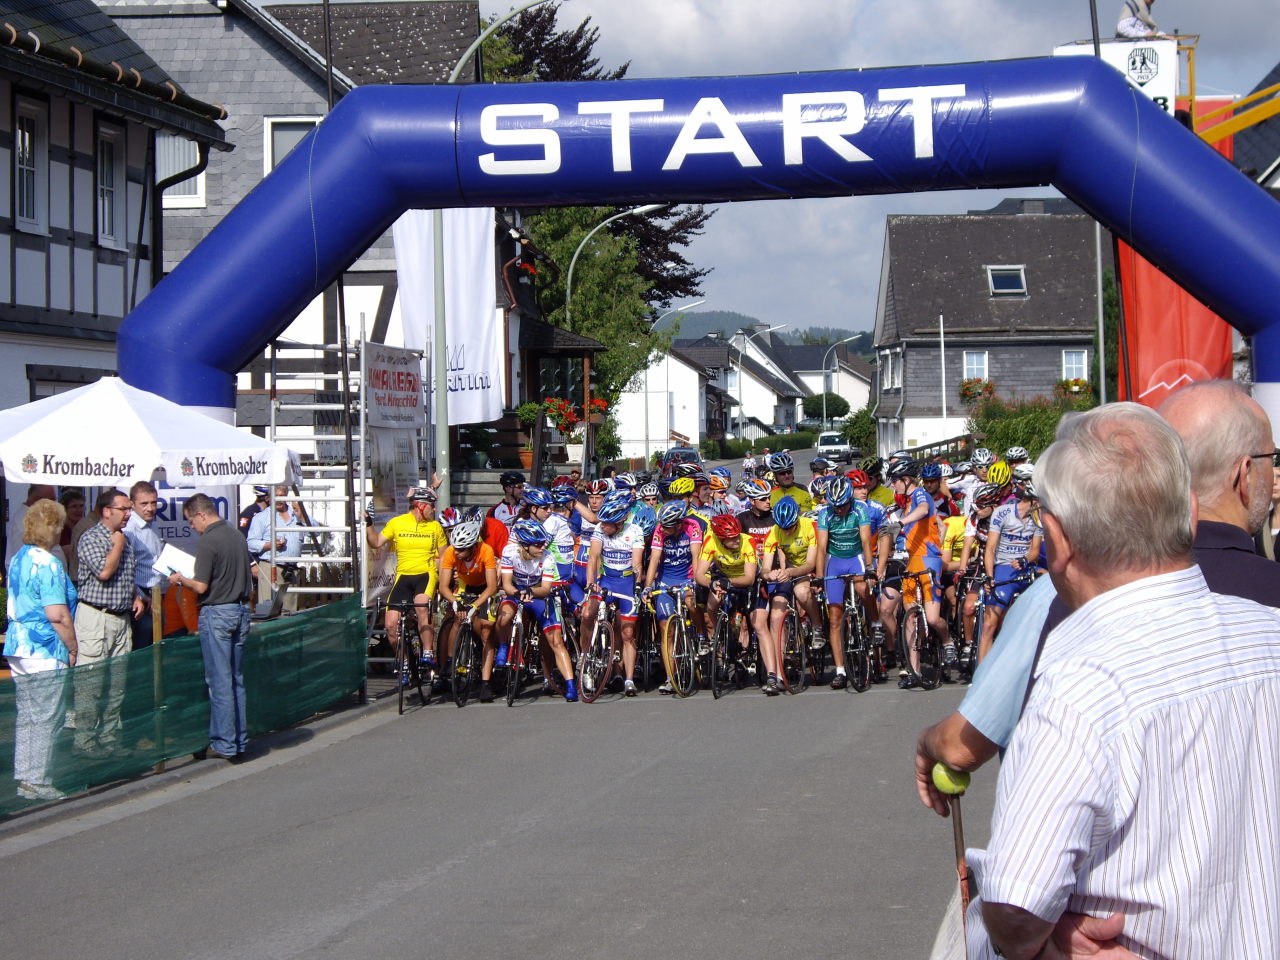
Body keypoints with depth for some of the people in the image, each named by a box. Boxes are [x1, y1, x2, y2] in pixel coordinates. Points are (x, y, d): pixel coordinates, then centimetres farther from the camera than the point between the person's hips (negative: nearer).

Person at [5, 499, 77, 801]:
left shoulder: (17, 559, 12)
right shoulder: (47, 564, -16)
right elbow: (58, 615, -20)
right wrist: (72, 648, -8)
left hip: (18, 648, 9)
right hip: (45, 652, -9)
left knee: (26, 717, 13)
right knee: (46, 719, -2)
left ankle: (24, 778, 18)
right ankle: (38, 782, 1)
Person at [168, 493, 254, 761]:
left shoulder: (208, 542, -15)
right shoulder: (237, 535, 9)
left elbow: (201, 587, -16)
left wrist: (180, 579, 1)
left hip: (217, 613, -8)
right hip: (241, 610, 8)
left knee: (219, 681, -2)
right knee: (236, 679, 13)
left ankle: (224, 744, 1)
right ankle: (240, 742, 16)